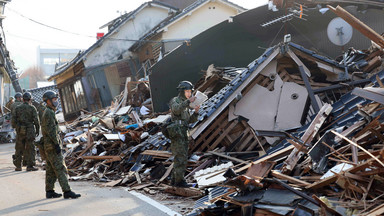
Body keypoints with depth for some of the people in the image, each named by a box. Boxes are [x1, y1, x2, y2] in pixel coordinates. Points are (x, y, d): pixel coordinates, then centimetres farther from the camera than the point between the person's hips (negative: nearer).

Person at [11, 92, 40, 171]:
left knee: (19, 149, 12)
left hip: (20, 131, 3)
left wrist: (16, 128, 17)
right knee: (30, 149, 3)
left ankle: (18, 166, 15)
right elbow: (36, 121, -7)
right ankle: (30, 166, 0)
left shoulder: (17, 108, 4)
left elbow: (13, 120, 1)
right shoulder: (32, 108, -4)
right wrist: (37, 130, 5)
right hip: (29, 131, -3)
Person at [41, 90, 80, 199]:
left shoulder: (47, 112, 18)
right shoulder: (49, 113, -14)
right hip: (52, 145, -10)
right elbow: (51, 130, -21)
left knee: (50, 170, 11)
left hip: (48, 145, 10)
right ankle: (67, 191, -10)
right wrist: (57, 144, -22)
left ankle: (49, 192, 15)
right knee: (60, 169, -10)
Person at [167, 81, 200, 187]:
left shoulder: (185, 104, 21)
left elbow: (190, 120, 16)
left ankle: (175, 179, 16)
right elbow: (176, 109, -29)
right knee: (181, 157, -10)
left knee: (182, 157, 10)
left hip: (183, 134, 9)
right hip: (176, 133, -9)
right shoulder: (174, 101, -4)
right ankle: (179, 180, -6)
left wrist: (196, 111, -1)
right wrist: (188, 101, -31)